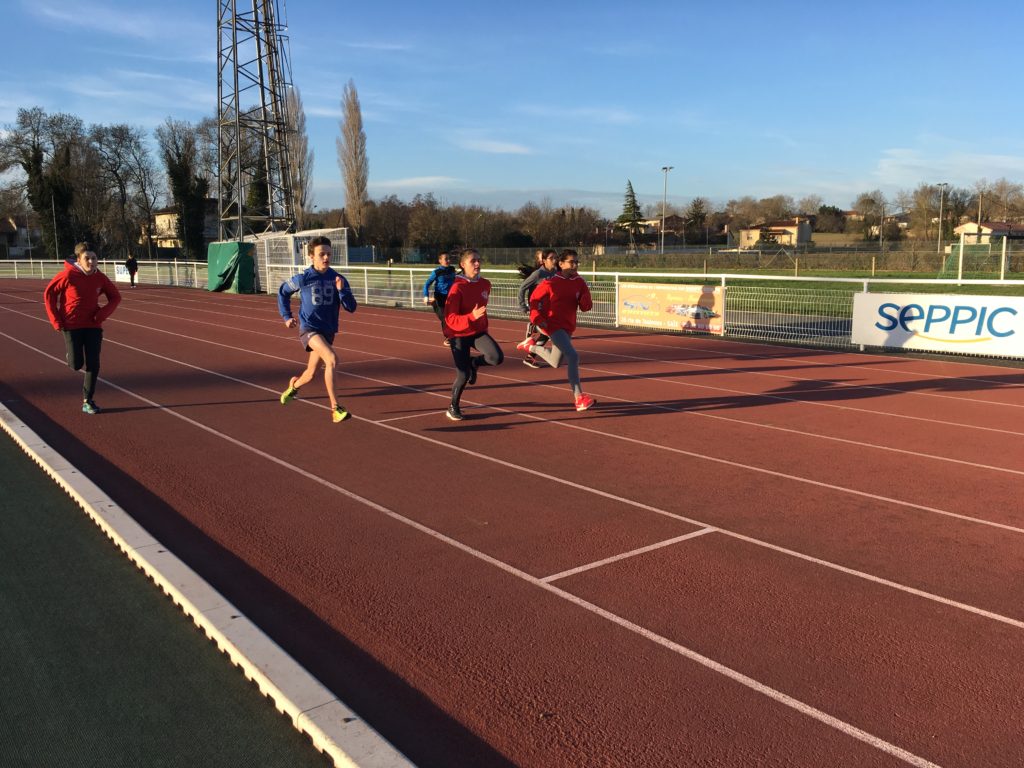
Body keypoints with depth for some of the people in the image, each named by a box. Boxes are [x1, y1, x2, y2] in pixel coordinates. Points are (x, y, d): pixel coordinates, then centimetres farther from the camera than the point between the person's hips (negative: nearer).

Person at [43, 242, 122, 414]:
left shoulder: (100, 277, -4)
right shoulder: (68, 275, -13)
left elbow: (115, 297, 9)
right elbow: (49, 294, -3)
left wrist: (103, 313, -8)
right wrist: (56, 320, -7)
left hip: (93, 325, 3)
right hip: (72, 326, -3)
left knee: (93, 365, -2)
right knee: (76, 364, -4)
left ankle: (88, 401, 8)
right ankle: (70, 351, 33)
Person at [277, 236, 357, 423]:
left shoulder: (338, 279, -3)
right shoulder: (303, 279, -7)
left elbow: (351, 308, -8)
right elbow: (283, 291, 12)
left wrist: (341, 290, -23)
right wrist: (286, 316, 7)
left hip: (328, 332, 4)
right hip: (308, 329, -4)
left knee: (311, 374, 17)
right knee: (332, 359, -30)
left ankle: (294, 385, 55)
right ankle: (335, 408, -27)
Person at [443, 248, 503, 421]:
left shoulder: (485, 284, -2)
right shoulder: (457, 288, -18)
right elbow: (450, 319, -22)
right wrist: (472, 316, -36)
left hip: (478, 332, 4)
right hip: (459, 335, -4)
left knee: (497, 357, -22)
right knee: (463, 376, -7)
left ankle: (473, 363, 12)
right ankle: (453, 408, 21)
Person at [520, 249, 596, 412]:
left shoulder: (580, 282, 0)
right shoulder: (551, 282, -11)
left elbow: (586, 307, 0)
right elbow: (534, 299, -1)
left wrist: (585, 300, -22)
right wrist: (537, 318, -12)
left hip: (568, 327, 7)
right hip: (554, 325, -7)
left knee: (555, 363, 21)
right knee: (573, 357, -23)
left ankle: (531, 346, 46)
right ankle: (579, 399, -20)